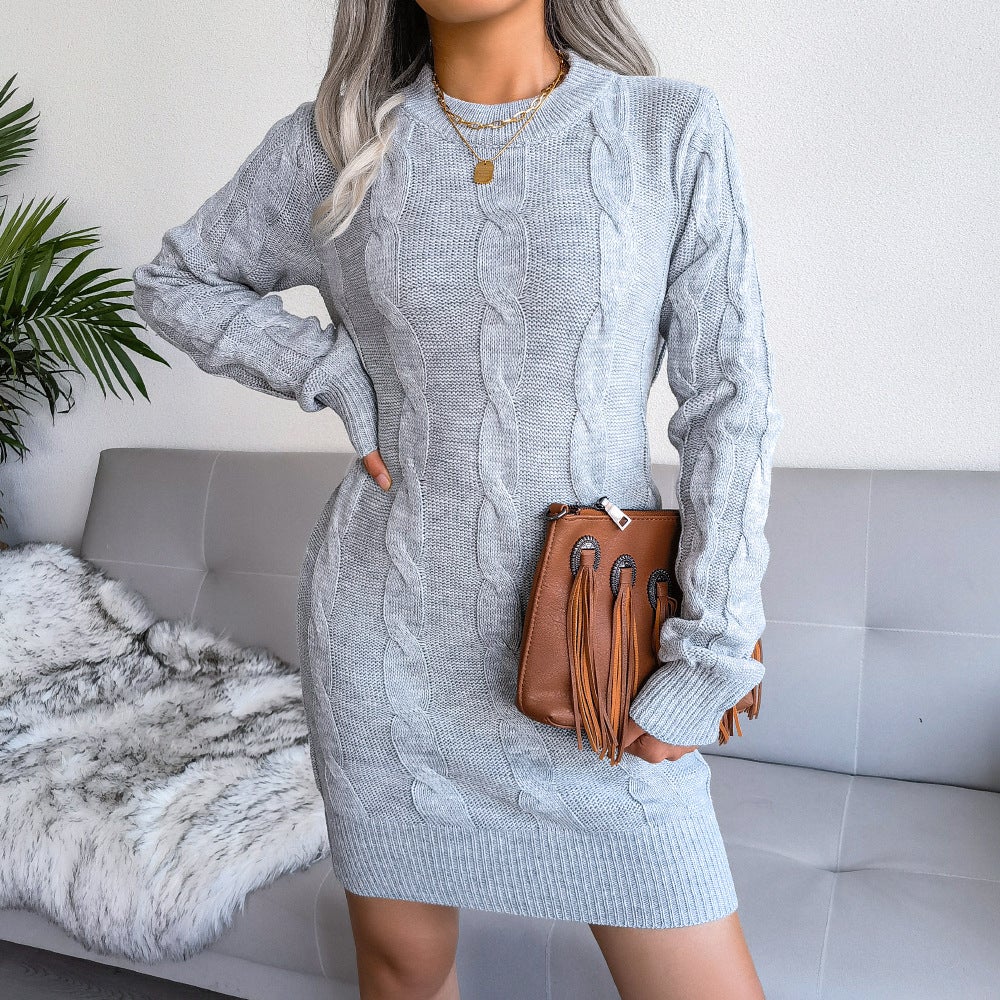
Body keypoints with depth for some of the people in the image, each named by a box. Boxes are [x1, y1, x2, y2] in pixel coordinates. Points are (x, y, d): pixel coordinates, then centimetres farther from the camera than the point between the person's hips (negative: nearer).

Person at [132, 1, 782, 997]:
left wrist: (709, 658, -8)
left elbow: (728, 402, -3)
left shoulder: (674, 128, -2)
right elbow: (173, 283, 16)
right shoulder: (331, 141, 2)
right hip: (390, 637, 2)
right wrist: (337, 373, -1)